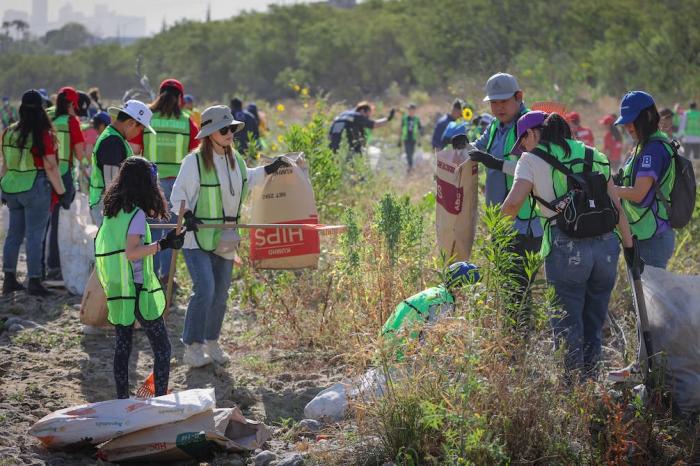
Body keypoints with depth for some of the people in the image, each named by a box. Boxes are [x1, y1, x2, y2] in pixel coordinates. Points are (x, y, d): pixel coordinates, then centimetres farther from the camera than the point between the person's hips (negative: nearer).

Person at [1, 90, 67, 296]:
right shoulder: (43, 135, -13)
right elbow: (50, 167, -12)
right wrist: (61, 192, -3)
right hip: (35, 187, -6)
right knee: (34, 235, -1)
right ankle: (34, 281, 1)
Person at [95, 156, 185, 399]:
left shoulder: (112, 210, 8)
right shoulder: (137, 214, -13)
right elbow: (131, 252, -22)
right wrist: (163, 245, -25)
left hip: (116, 289, 8)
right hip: (137, 290, -8)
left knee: (122, 346, 13)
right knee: (161, 347, -1)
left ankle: (122, 400, 16)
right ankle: (161, 400, -6)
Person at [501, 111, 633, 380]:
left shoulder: (532, 159, 3)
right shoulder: (592, 155, 17)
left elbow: (514, 201, -12)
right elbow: (616, 205, 13)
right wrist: (629, 247, 16)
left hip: (566, 249, -5)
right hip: (606, 245, 5)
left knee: (567, 326, 6)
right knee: (594, 325, 16)